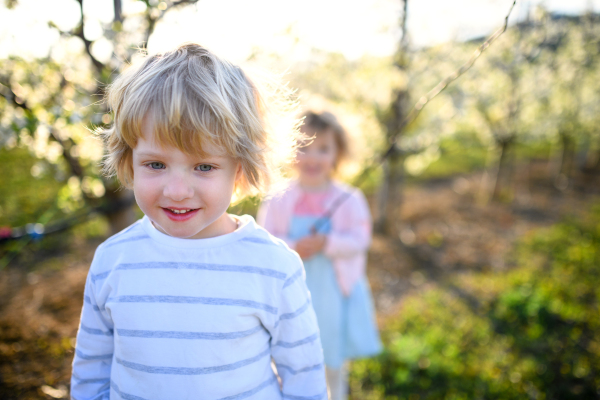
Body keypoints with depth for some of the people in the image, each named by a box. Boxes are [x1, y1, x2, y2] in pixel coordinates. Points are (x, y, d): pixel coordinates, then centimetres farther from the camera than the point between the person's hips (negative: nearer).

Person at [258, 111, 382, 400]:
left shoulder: (350, 200, -8)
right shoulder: (279, 201, -7)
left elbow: (359, 240, -12)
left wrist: (326, 243, -27)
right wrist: (294, 248, -25)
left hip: (336, 292, 0)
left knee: (336, 360, 19)